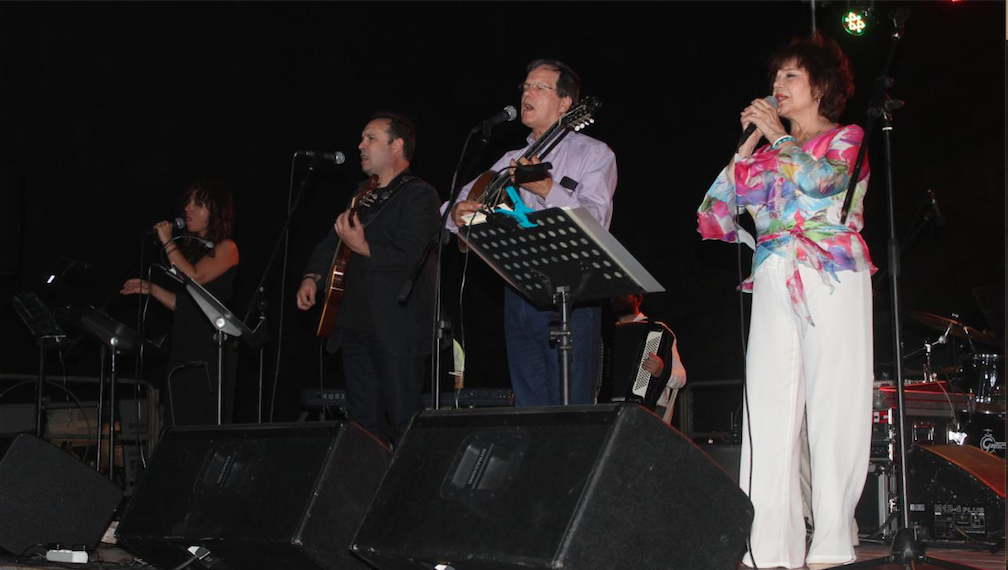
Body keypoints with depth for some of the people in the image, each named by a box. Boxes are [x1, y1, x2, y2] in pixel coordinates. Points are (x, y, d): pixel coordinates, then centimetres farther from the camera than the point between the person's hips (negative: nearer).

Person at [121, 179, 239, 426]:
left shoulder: (225, 249, -2)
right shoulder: (192, 247, 20)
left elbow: (193, 278, -18)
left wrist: (168, 242, -8)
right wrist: (150, 288, 15)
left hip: (211, 352, -8)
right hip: (183, 351, 8)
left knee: (207, 428, -11)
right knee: (181, 429, 4)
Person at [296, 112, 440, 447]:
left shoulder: (419, 195, -6)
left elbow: (412, 255, -18)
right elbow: (331, 242, 26)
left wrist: (365, 249, -20)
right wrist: (311, 276, 10)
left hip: (397, 330, -8)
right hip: (356, 327, 8)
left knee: (403, 422, -7)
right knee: (362, 423, 9)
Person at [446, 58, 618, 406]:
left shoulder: (593, 153, 2)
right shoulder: (512, 161, 18)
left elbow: (595, 220, -13)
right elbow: (458, 204, 20)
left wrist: (547, 189, -26)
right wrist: (458, 212, -4)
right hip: (519, 296, 6)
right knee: (528, 413, 8)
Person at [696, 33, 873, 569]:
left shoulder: (846, 138, 10)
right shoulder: (771, 152, 22)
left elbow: (820, 178, -13)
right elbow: (718, 211, 11)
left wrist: (778, 135, -1)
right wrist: (750, 143, 8)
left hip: (832, 278, -4)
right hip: (775, 281, 4)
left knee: (832, 406, -9)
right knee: (770, 407, -6)